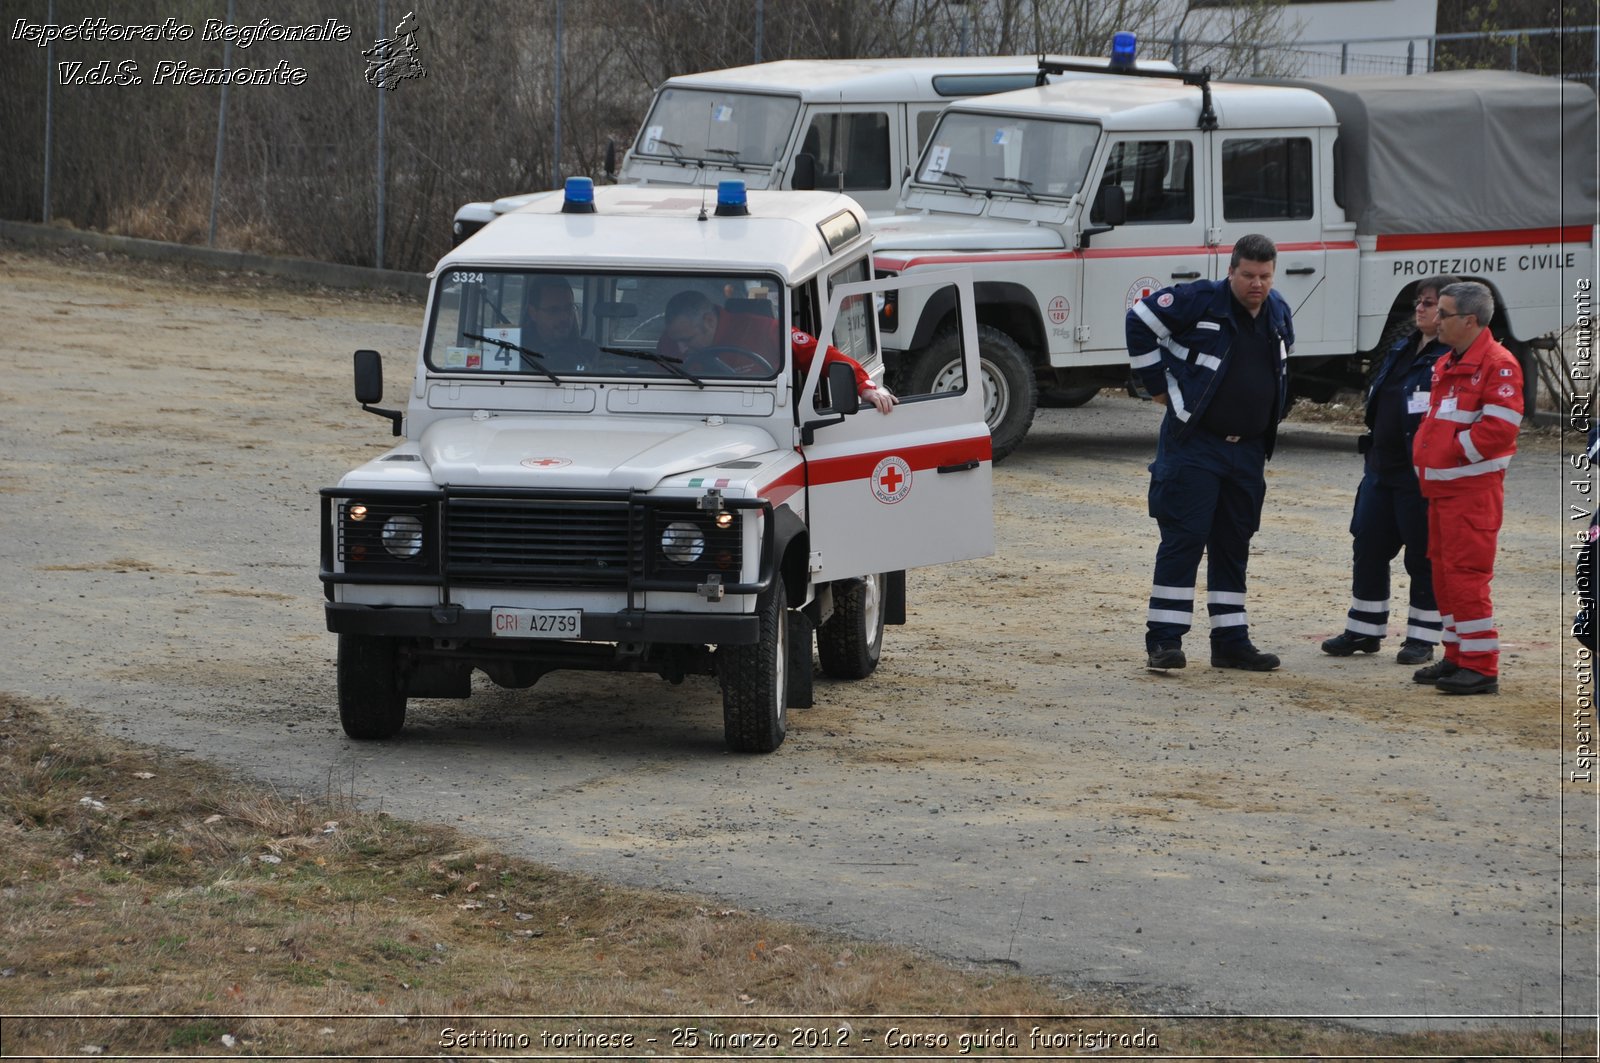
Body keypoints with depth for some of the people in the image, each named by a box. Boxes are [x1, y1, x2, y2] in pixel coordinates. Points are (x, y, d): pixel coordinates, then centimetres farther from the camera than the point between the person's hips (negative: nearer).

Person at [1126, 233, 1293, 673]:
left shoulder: (1279, 315, 9)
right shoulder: (1200, 302, -12)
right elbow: (1141, 321, -8)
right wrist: (1158, 383, -5)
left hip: (1248, 451, 6)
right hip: (1194, 443, -6)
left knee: (1234, 545, 9)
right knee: (1184, 538, -9)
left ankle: (1231, 641, 14)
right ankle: (1164, 640, -7)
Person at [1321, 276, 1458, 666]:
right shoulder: (1402, 351, 16)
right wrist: (1373, 454, 21)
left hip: (1422, 476, -9)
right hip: (1382, 469, 9)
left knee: (1424, 556, 1)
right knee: (1368, 547, 10)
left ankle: (1422, 638, 10)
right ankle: (1364, 631, 20)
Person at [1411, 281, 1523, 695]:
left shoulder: (1497, 365, -13)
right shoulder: (1446, 366, 17)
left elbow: (1499, 426, -21)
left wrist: (1456, 452, -15)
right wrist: (1425, 459, 11)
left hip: (1473, 488, -10)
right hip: (1441, 486, 10)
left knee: (1466, 574, -12)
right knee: (1444, 572, 13)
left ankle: (1481, 667, -10)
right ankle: (1457, 657, 22)